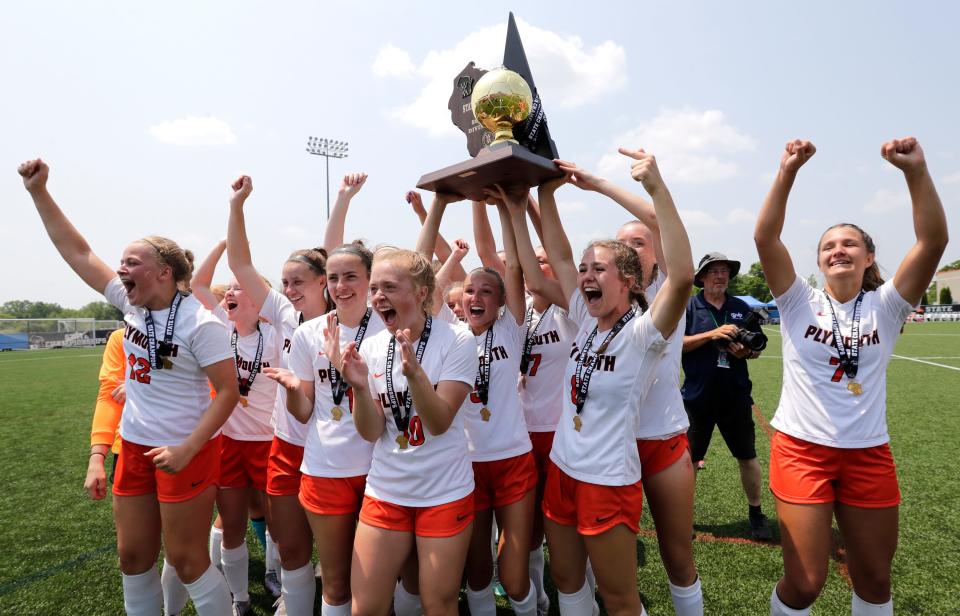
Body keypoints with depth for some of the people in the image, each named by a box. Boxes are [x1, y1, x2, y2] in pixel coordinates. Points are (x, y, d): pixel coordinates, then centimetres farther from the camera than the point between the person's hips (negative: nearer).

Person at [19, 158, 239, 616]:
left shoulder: (199, 323, -19)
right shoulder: (132, 304, 1)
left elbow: (228, 391, -19)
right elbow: (77, 252, 5)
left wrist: (186, 450, -22)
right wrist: (38, 192, -1)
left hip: (184, 451, -7)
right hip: (134, 448, 7)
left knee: (186, 560, 4)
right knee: (133, 556, 17)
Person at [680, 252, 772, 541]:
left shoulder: (741, 308, 8)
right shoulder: (688, 307, -2)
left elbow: (757, 348, 11)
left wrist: (746, 351, -11)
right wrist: (712, 334, -20)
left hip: (736, 395, 3)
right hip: (698, 396, -2)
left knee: (748, 457, 11)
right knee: (689, 458, 8)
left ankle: (755, 513, 30)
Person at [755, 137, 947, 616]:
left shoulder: (885, 306, 1)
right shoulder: (800, 303, -3)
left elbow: (934, 240, -12)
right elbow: (765, 238, -15)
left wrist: (915, 169, -21)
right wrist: (788, 172, -22)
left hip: (868, 454, 3)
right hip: (802, 449, -2)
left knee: (875, 577, 18)